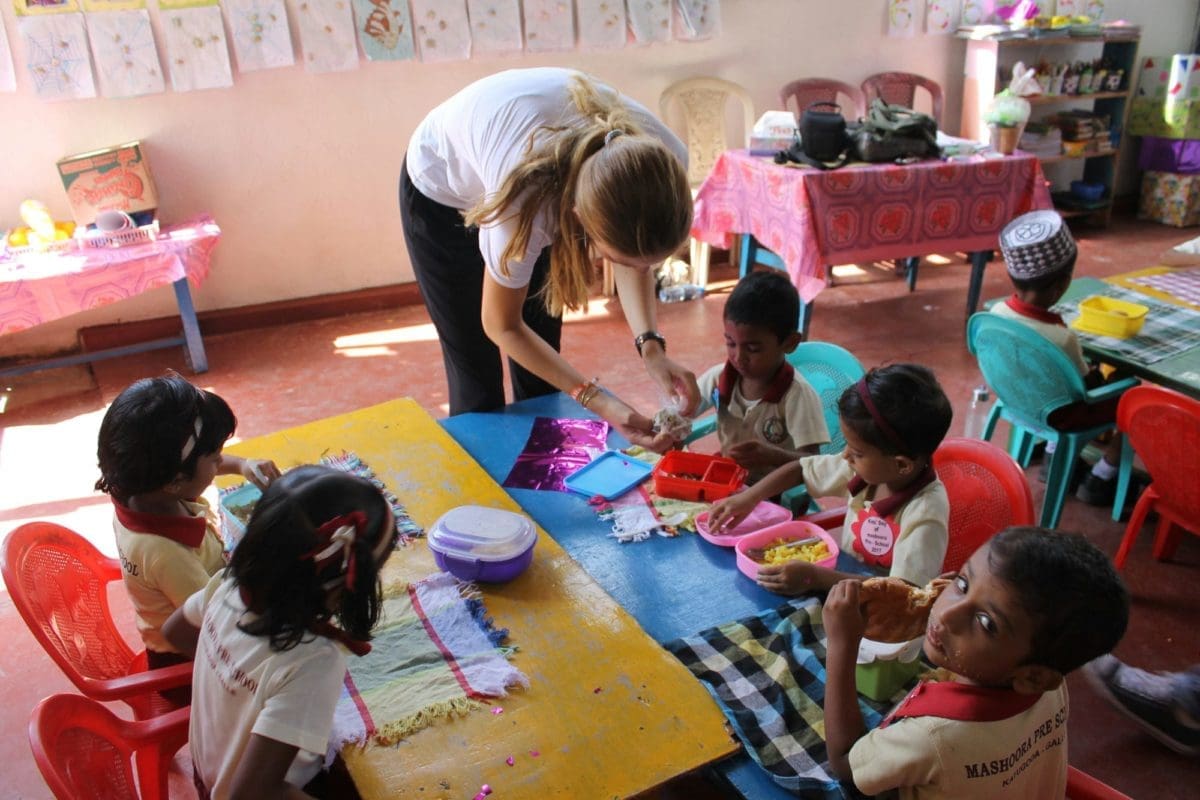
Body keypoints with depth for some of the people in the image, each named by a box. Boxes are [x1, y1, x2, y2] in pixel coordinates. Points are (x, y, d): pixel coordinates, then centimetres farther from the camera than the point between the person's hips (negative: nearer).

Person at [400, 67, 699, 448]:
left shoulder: (662, 160, -33)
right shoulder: (524, 203, -44)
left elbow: (637, 247, -10)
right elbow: (502, 328, -25)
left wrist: (650, 345, -25)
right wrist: (596, 400, -32)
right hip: (442, 192, -3)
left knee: (539, 371, 8)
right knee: (477, 374, 0)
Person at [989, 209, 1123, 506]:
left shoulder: (996, 312, -18)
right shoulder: (1061, 337, -35)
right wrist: (1096, 373, 3)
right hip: (1055, 414, -6)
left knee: (1095, 374, 31)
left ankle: (1053, 457, 35)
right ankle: (1099, 480, 20)